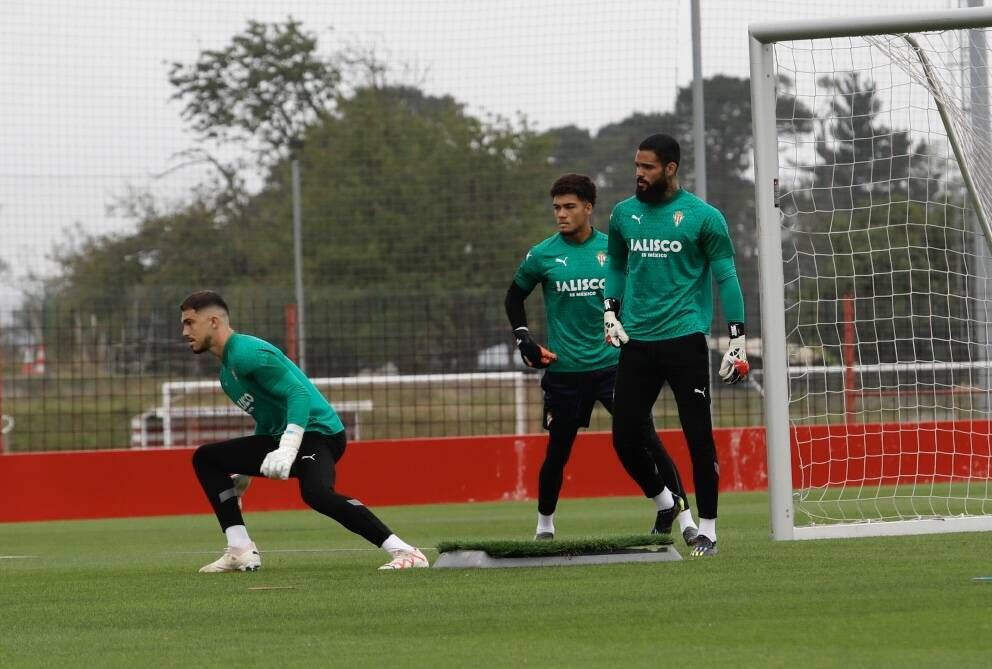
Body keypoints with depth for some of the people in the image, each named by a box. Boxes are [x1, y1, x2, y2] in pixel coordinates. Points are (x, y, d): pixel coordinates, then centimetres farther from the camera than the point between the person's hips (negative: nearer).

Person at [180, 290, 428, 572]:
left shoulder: (247, 353, -15)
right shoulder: (228, 370, 17)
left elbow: (298, 393, -23)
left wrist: (287, 449, -33)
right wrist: (244, 468, 28)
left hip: (318, 431, -11)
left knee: (316, 492, -38)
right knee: (205, 458, 12)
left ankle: (404, 552, -37)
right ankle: (241, 551, 4)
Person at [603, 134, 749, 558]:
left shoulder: (702, 217, -5)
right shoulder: (624, 215, 8)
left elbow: (725, 277, -3)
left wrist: (737, 338, -8)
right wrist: (610, 311, 9)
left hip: (685, 339, -5)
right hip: (636, 341, 5)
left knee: (698, 435, -7)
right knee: (625, 435, 3)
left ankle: (707, 528, 1)